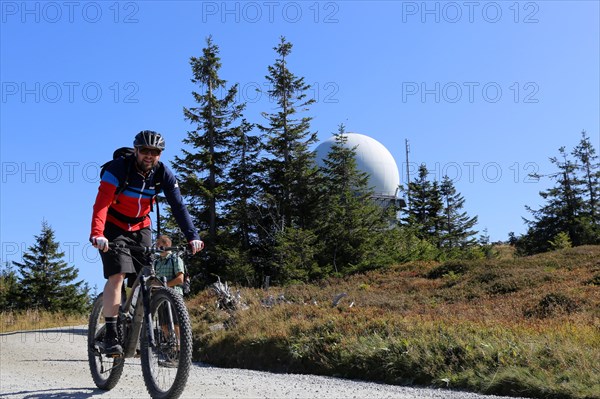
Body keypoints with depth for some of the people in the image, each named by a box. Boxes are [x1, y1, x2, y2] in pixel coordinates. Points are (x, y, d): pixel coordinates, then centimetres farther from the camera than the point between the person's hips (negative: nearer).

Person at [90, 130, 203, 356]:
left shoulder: (163, 174, -12)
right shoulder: (118, 168, -23)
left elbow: (178, 206, -16)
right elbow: (101, 203, -32)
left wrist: (192, 236, -28)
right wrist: (97, 234, -48)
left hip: (140, 228, 4)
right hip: (114, 227, -4)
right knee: (117, 276, -20)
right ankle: (110, 336, -18)